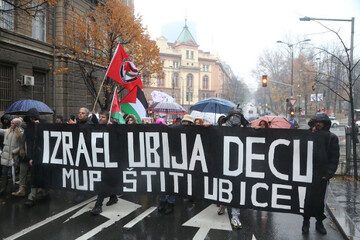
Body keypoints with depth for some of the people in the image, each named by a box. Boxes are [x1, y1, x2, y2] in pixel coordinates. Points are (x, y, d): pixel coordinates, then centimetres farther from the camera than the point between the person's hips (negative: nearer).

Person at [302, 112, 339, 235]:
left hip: (322, 174, 0)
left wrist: (329, 173, -7)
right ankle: (306, 221, 18)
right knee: (307, 197, 3)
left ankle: (319, 222, 27)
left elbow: (334, 157, 1)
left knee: (320, 198, 11)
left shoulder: (331, 137, 4)